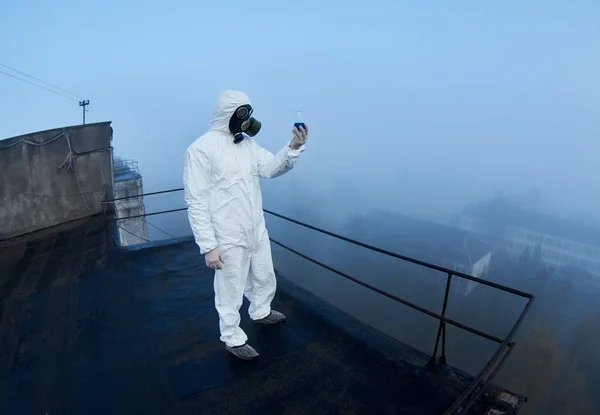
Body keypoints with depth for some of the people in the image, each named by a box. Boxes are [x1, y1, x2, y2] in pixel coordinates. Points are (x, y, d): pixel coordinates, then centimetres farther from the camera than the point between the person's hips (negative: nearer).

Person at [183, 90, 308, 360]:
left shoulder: (247, 143, 6)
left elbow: (271, 167, -2)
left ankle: (261, 312, 53)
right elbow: (196, 202, -18)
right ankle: (233, 339, 34)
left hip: (257, 232, 8)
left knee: (265, 278, 25)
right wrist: (208, 246, -20)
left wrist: (293, 148, -19)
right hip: (228, 239, -7)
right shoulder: (201, 149, -16)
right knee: (231, 292, 10)